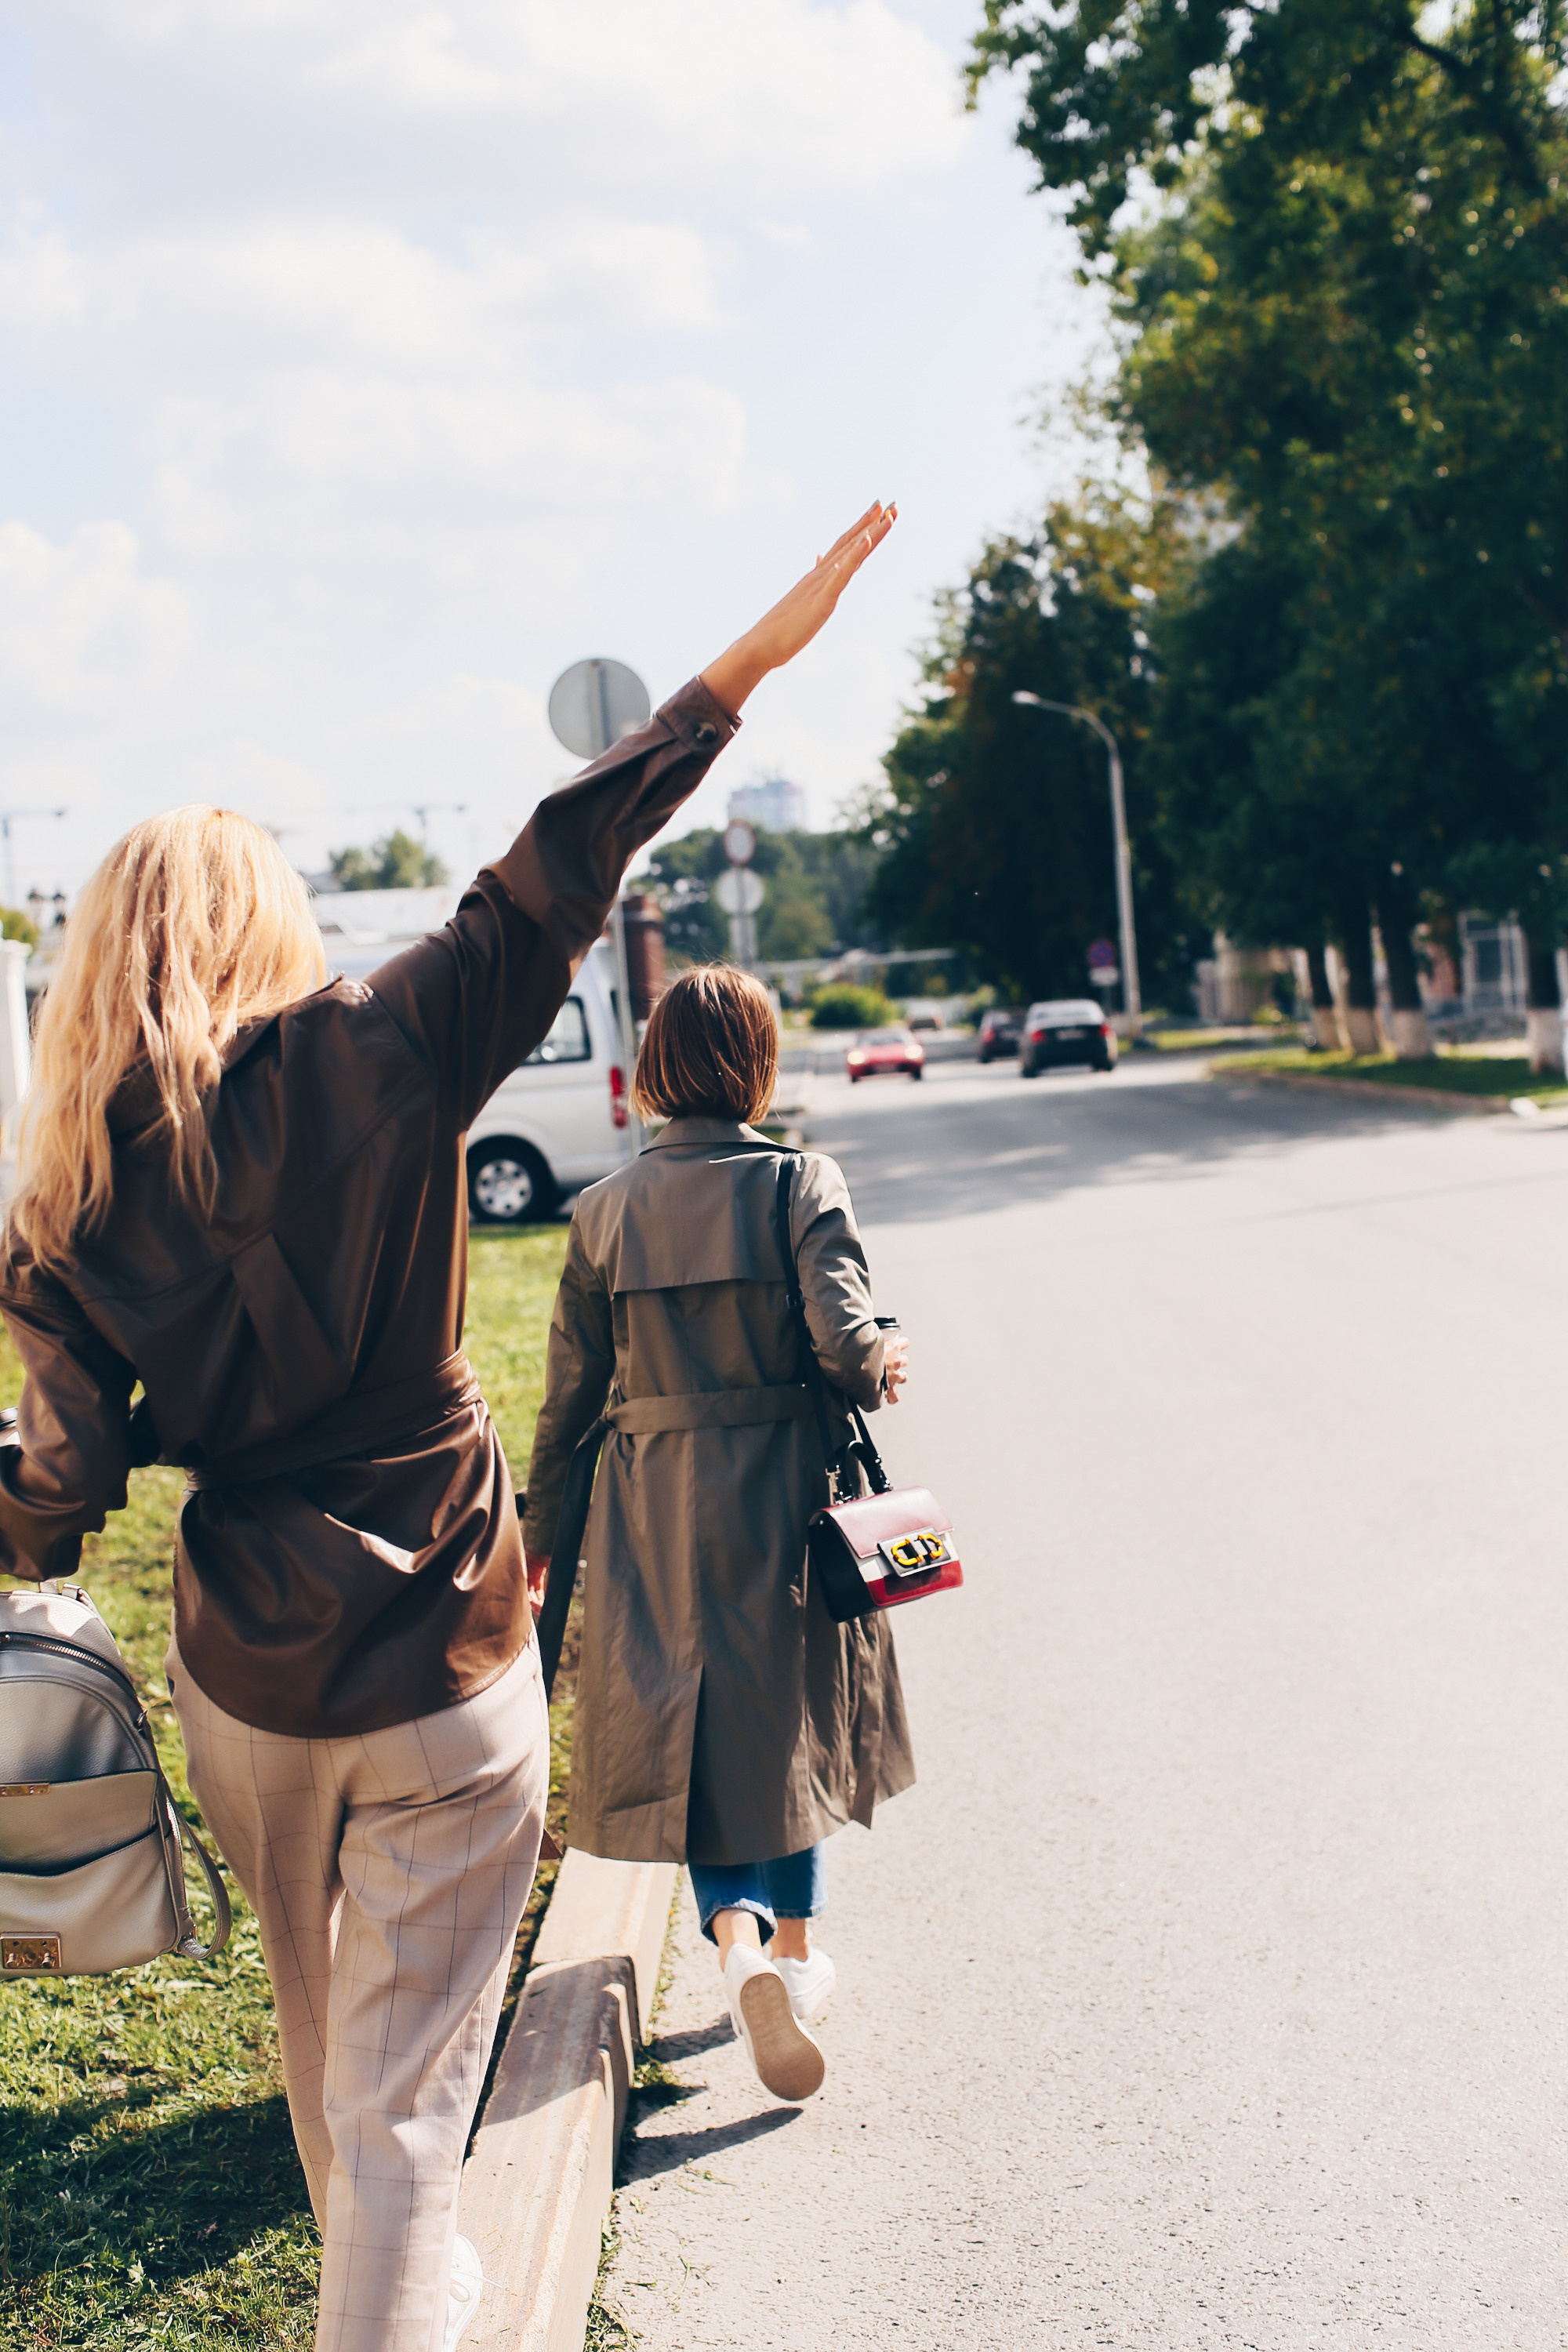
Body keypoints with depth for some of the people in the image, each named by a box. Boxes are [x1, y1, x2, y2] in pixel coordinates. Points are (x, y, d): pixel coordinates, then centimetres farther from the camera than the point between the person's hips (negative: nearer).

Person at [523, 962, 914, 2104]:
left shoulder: (607, 1209, 0)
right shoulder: (804, 1185, -8)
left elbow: (572, 1385, 3)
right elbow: (847, 1345, -18)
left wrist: (543, 1527, 14)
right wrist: (887, 1367, 5)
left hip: (652, 1503, 1)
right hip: (780, 1495, -1)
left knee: (689, 1731, 10)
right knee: (789, 1719, 18)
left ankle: (740, 1935, -12)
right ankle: (796, 1949, 31)